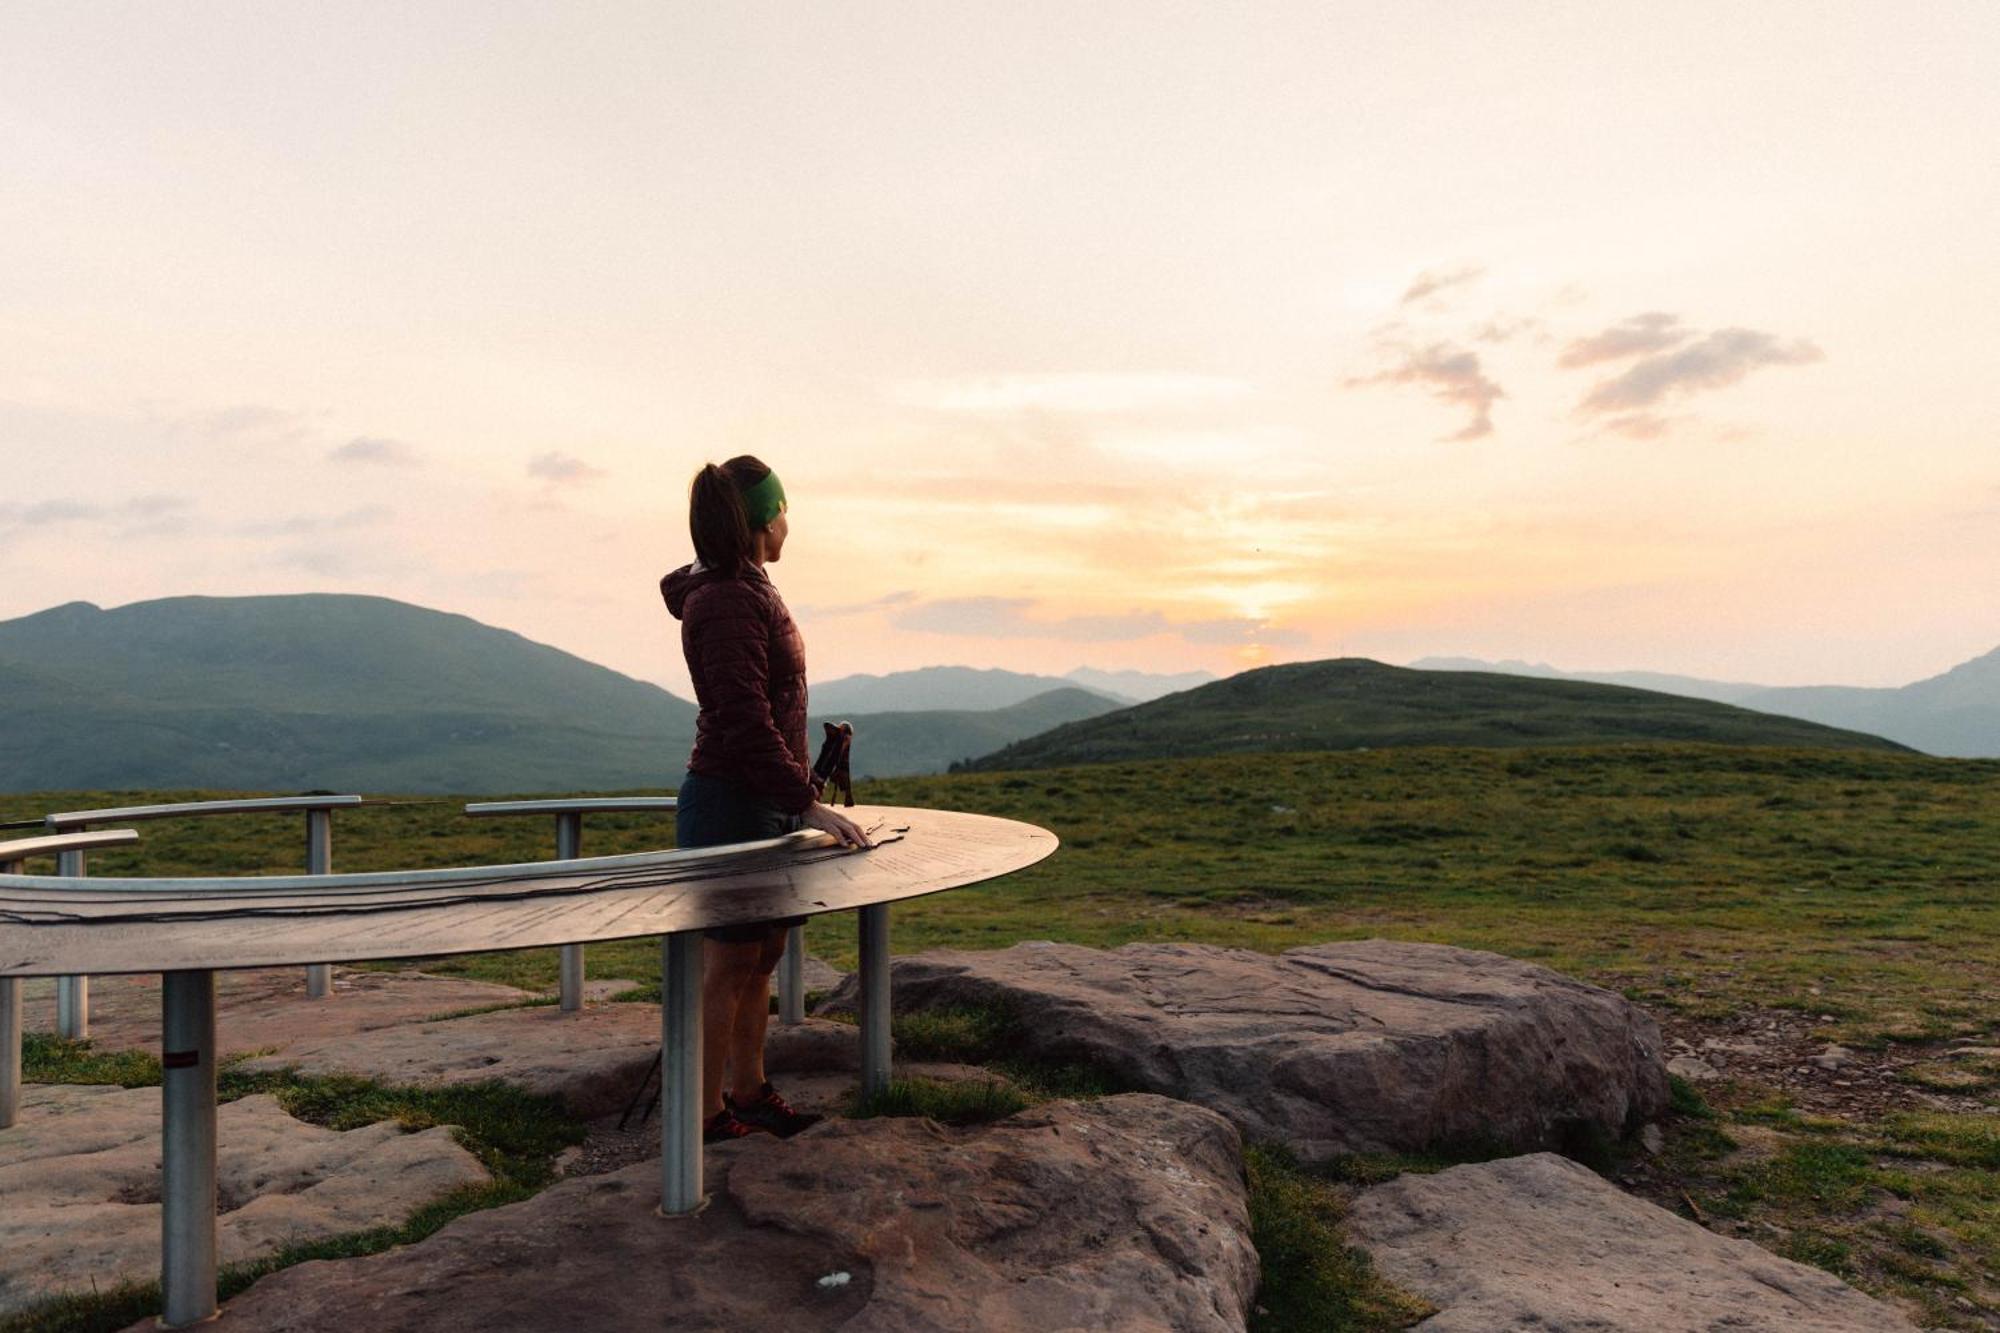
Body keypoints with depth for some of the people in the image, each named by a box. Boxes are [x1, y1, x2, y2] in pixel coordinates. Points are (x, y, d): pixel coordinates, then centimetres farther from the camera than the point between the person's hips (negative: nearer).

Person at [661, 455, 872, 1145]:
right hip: (732, 804, -10)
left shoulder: (748, 593, 15)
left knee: (763, 953, 16)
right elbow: (745, 721, -24)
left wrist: (799, 796, 21)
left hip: (762, 804, 10)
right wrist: (808, 804, -25)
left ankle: (748, 1091, 28)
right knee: (729, 960, -1)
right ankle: (707, 1113, 10)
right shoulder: (726, 602, -17)